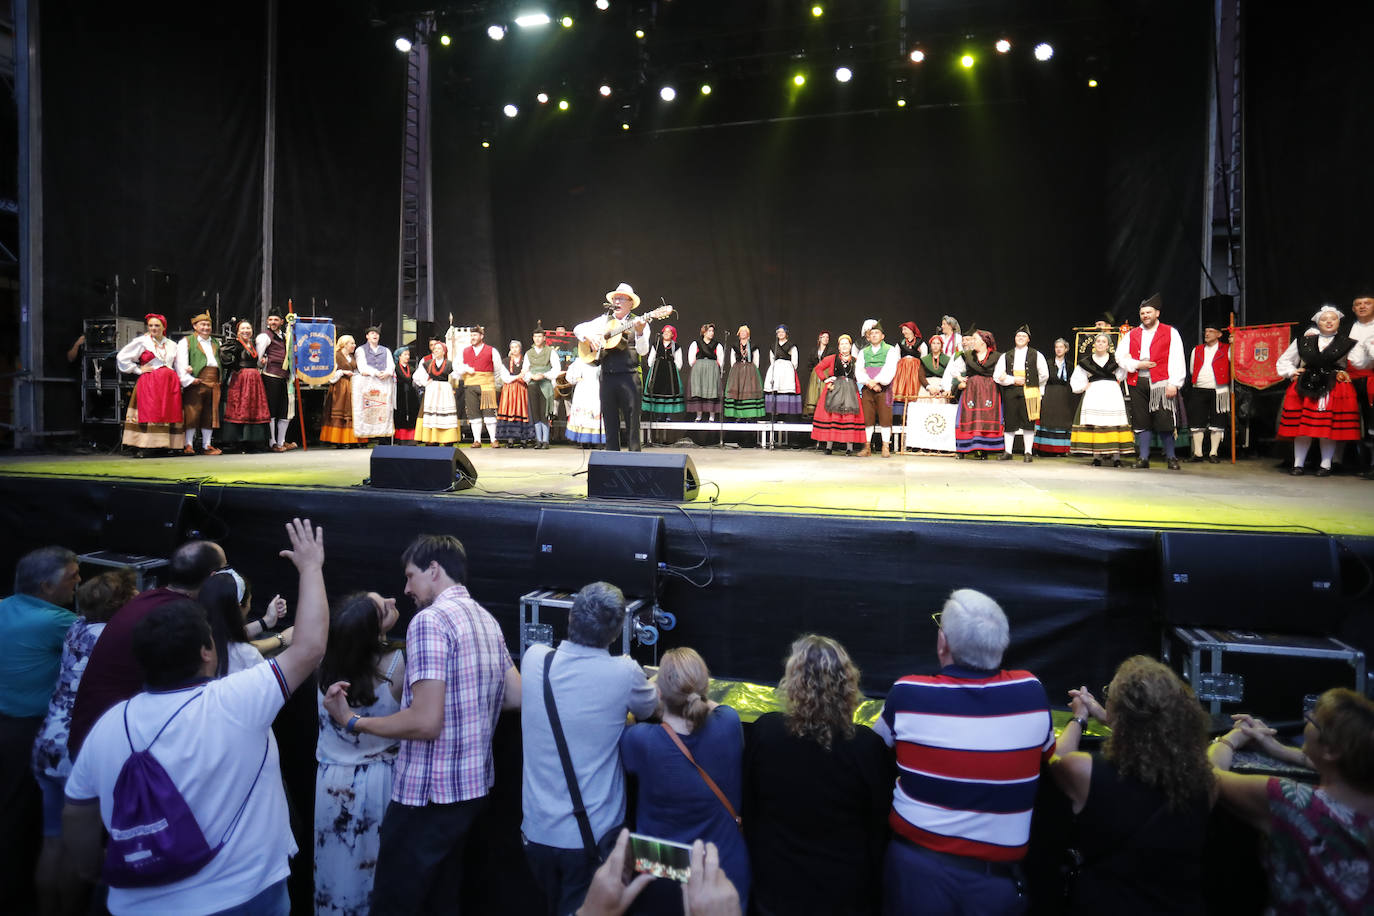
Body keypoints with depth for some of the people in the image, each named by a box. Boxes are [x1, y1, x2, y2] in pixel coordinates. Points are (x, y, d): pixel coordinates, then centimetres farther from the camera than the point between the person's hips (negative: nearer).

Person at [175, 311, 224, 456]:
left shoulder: (216, 343, 24)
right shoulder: (186, 341, 7)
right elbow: (180, 362, -2)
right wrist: (187, 379, -13)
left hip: (214, 382, 5)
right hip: (196, 382, -5)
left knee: (210, 414, 6)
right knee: (192, 413, -7)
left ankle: (206, 445, 11)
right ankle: (189, 445, -2)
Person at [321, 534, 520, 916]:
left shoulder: (430, 619, -18)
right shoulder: (488, 621, 8)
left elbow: (425, 722, -24)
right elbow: (518, 697, 10)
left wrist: (354, 721, -12)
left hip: (429, 793, -8)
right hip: (474, 785, 8)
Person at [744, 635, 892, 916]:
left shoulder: (762, 731, -19)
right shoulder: (867, 746, -23)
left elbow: (748, 808, -4)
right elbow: (879, 826, -9)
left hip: (775, 886, 1)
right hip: (846, 892, -1)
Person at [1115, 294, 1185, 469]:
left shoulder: (1170, 333, 6)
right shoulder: (1131, 335, 16)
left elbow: (1177, 361, -1)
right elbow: (1120, 357, 11)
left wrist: (1174, 384, -10)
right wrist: (1138, 365, -6)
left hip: (1161, 383, -3)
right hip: (1137, 383, 3)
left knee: (1164, 422, -5)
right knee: (1141, 421, 4)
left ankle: (1171, 457, 8)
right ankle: (1143, 458, 11)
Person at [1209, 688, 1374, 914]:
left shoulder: (1287, 801, -33)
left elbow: (1210, 772, -14)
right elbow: (1355, 762, 7)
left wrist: (1232, 738, 3)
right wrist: (1278, 748, 7)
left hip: (1295, 908, -4)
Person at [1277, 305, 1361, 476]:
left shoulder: (1347, 344, 8)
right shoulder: (1303, 342, 11)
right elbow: (1283, 361, 20)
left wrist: (1345, 373, -2)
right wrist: (1292, 372, 6)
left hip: (1334, 390, -1)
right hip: (1305, 389, 1)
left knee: (1327, 429, -4)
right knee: (1302, 428, -3)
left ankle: (1326, 465, 5)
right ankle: (1298, 464, 4)